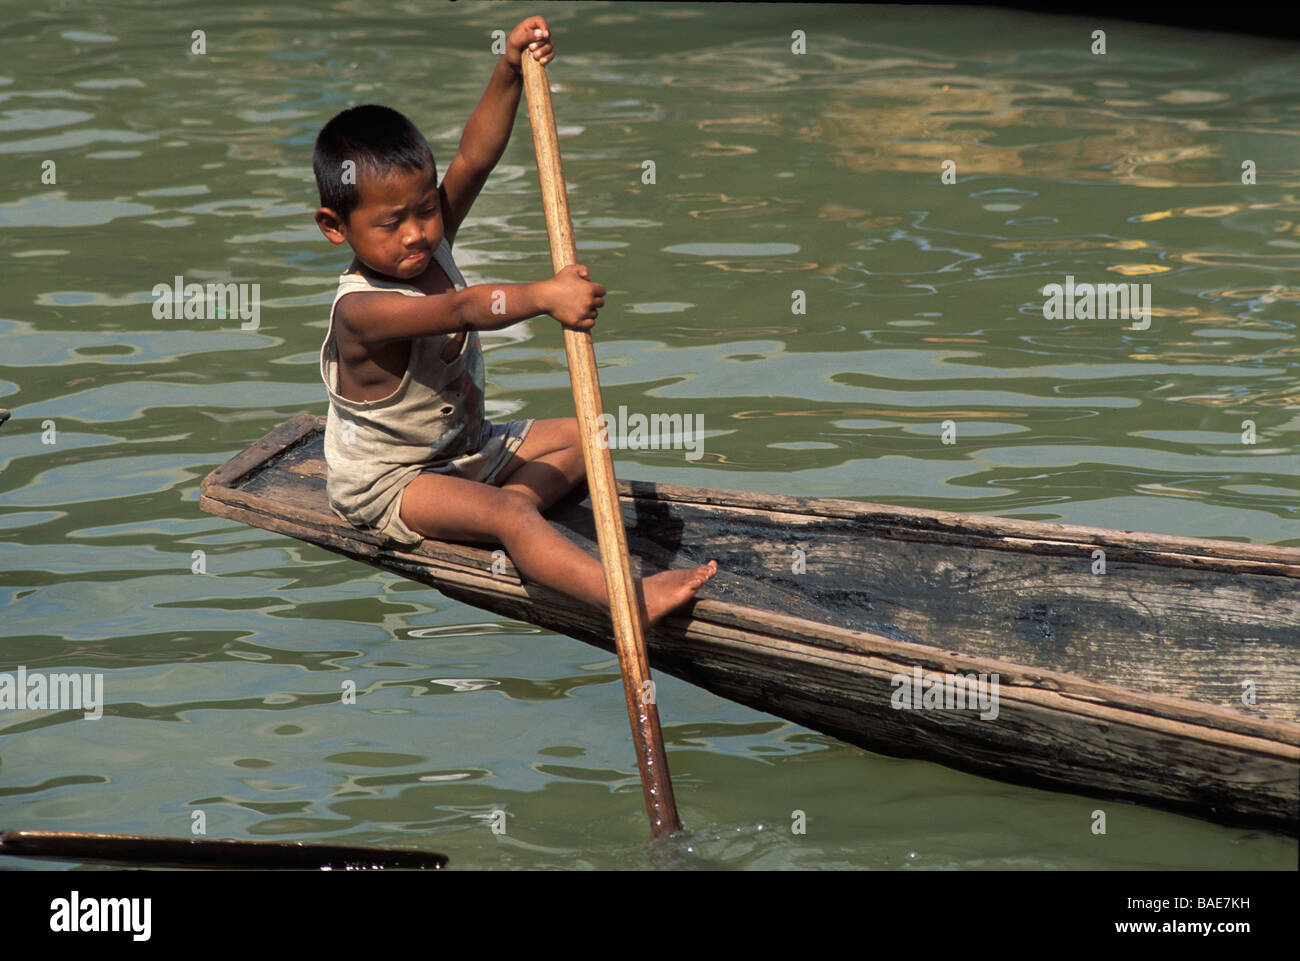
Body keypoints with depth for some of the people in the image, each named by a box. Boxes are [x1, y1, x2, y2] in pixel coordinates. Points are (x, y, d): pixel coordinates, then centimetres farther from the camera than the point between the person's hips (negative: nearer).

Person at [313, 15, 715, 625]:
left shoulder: (429, 244, -5)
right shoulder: (359, 309, -31)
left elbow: (474, 159, -14)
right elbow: (463, 310, -46)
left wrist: (510, 72, -25)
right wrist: (544, 297, -57)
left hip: (463, 445, 10)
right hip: (387, 481, -10)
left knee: (581, 437, 5)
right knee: (510, 516, -31)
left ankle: (498, 514, -17)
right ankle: (629, 598, -47)